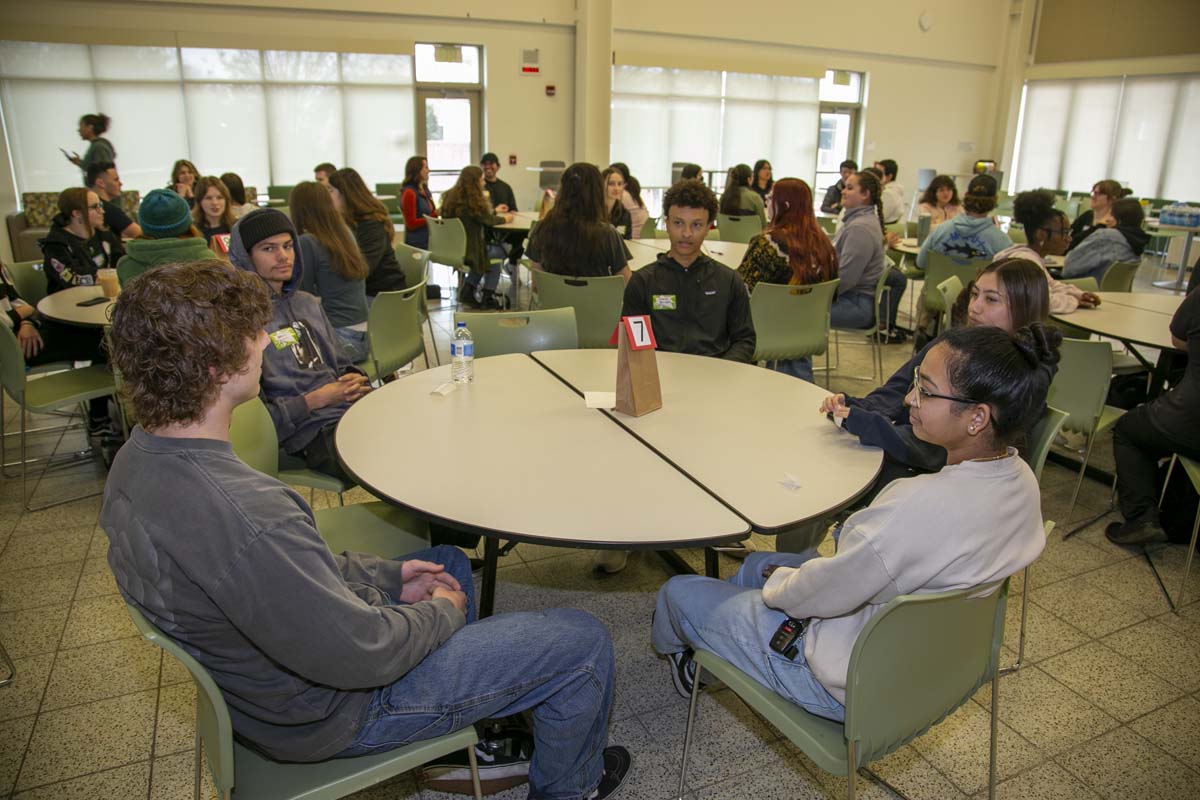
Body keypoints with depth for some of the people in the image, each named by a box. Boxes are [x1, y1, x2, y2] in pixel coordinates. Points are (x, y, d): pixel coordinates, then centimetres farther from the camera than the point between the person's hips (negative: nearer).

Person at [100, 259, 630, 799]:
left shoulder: (137, 459, -7)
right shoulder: (242, 515, -39)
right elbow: (358, 654, -29)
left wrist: (387, 575, 4)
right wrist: (443, 611, -9)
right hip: (331, 714, -9)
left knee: (449, 562, 28)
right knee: (583, 641, -1)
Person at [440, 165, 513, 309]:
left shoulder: (450, 197, 4)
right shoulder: (471, 202, -20)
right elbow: (488, 220, -6)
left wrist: (495, 212, 23)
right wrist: (505, 218, 13)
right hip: (465, 252, -8)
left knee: (485, 250, 27)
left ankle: (468, 291, 26)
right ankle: (488, 297, 22)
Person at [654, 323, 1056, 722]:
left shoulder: (924, 505, -39)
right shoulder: (1020, 478, -11)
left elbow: (822, 594, -25)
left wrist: (779, 583, -2)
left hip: (857, 684, -8)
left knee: (678, 592, 9)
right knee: (758, 563, 27)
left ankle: (674, 644, 46)